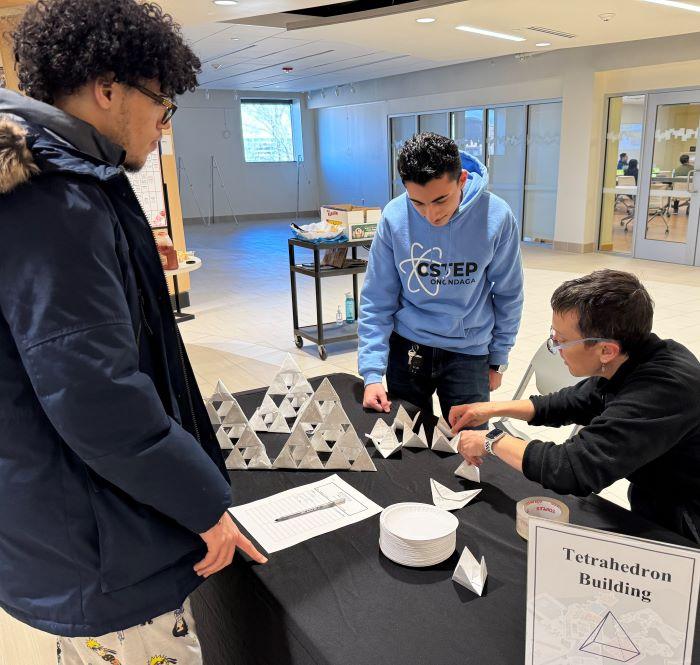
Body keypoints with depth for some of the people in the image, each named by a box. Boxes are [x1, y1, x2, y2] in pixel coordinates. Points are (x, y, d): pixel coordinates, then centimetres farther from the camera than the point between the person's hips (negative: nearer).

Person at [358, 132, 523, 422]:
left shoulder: (496, 217, -16)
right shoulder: (394, 217, -15)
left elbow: (507, 296, -2)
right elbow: (377, 300, -8)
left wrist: (498, 359, 4)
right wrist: (372, 372, -13)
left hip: (469, 351, 0)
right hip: (407, 347, 1)